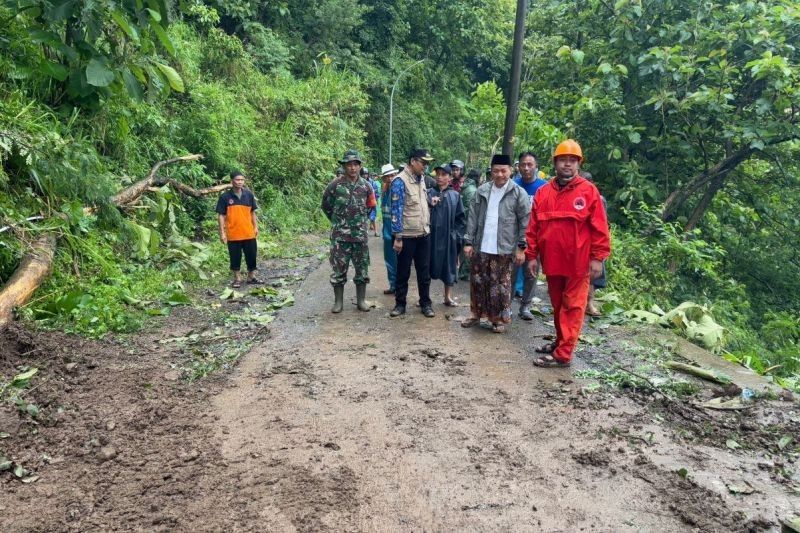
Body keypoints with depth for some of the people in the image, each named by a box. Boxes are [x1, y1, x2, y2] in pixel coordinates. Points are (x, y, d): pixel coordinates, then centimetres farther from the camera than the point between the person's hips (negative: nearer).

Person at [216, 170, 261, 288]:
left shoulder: (249, 195, 4)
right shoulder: (225, 197, -6)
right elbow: (221, 215, -4)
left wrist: (256, 227, 9)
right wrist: (222, 232, -8)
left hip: (249, 233, 3)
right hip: (233, 234, -3)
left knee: (252, 255, 10)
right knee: (235, 257, 7)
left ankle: (251, 277, 26)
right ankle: (237, 278, 21)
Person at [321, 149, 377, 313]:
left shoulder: (366, 186, 3)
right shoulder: (335, 185, -5)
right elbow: (326, 206, 8)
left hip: (360, 235, 3)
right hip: (339, 236, -2)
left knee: (362, 269, 7)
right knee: (338, 269, 3)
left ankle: (361, 300, 18)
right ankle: (338, 301, 13)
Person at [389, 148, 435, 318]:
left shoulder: (422, 178, 8)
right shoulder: (400, 181, -14)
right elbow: (396, 210, -16)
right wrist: (397, 237, -18)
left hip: (424, 234, 6)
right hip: (407, 236, -6)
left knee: (424, 271, 12)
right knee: (403, 272, 7)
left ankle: (426, 303, 23)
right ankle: (400, 304, 20)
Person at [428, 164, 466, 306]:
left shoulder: (455, 196, 4)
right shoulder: (429, 193, 2)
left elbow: (460, 218, 6)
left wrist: (456, 234, -2)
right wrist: (429, 205, -16)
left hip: (448, 238, 1)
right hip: (430, 236, -1)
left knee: (449, 266, 9)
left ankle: (448, 297, 22)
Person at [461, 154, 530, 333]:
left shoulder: (519, 193, -5)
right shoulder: (482, 191, 4)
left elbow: (525, 222, -5)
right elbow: (473, 218, 6)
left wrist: (521, 247, -8)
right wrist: (468, 242, 1)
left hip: (504, 249, -3)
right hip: (481, 247, 3)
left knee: (500, 284, 7)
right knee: (478, 282, 13)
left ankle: (499, 318, 21)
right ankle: (477, 314, 29)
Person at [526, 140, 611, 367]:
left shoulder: (589, 191, -5)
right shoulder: (543, 192, 6)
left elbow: (600, 227, -6)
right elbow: (533, 227, 8)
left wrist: (597, 257, -9)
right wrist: (532, 255, 5)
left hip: (578, 262, -4)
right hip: (552, 261, 4)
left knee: (572, 307, 1)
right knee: (557, 305, 17)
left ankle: (563, 354, 4)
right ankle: (561, 341, 33)